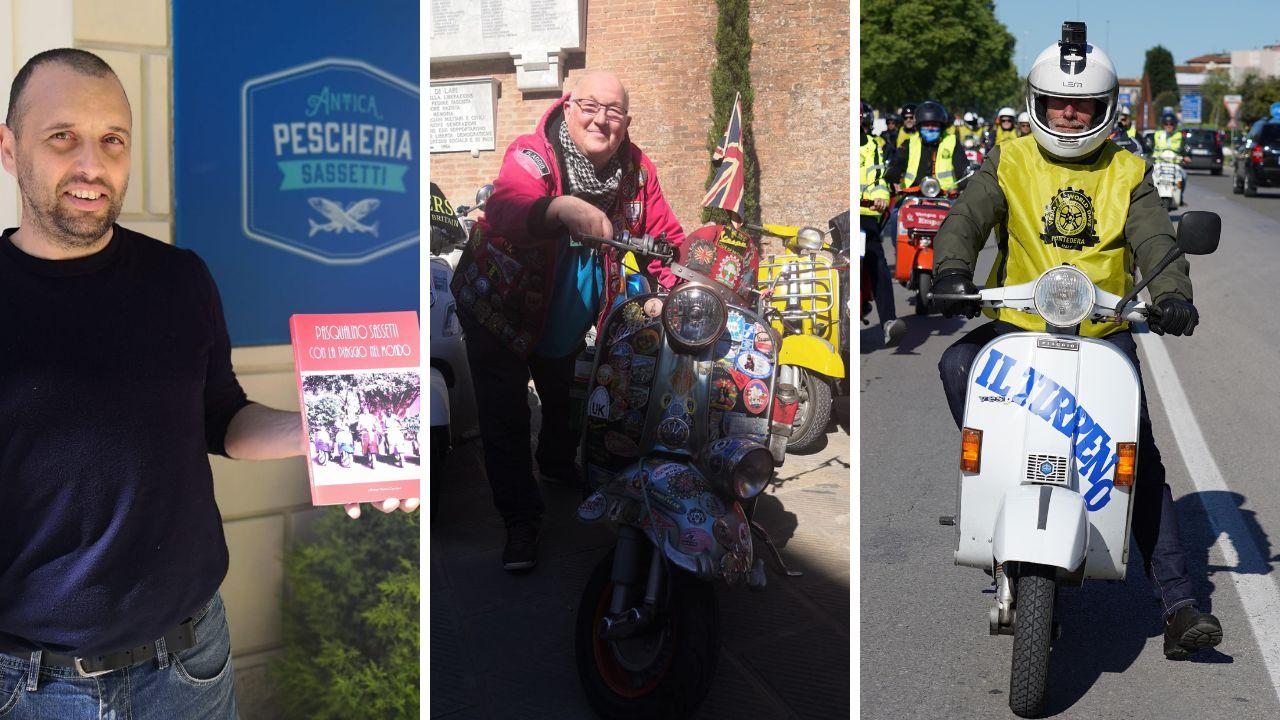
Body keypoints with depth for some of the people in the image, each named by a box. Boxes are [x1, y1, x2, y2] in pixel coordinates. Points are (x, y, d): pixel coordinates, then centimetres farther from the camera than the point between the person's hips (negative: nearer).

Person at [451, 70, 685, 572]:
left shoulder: (637, 169, -12)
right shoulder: (532, 155, -30)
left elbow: (665, 235, -9)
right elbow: (507, 205, -51)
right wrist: (565, 208, -72)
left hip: (567, 321, 6)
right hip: (498, 312, -5)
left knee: (565, 403, 27)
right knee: (506, 422, -6)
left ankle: (558, 464, 58)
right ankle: (521, 522, 11)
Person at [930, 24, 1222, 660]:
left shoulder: (1128, 174, 10)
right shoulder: (1009, 163, 7)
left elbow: (1154, 239, -3)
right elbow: (967, 218, -9)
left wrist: (1170, 294, -25)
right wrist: (952, 271, -31)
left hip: (1104, 333, 1)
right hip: (1018, 325, 0)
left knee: (1141, 458, -8)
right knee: (957, 366, -31)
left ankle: (1177, 603, -4)